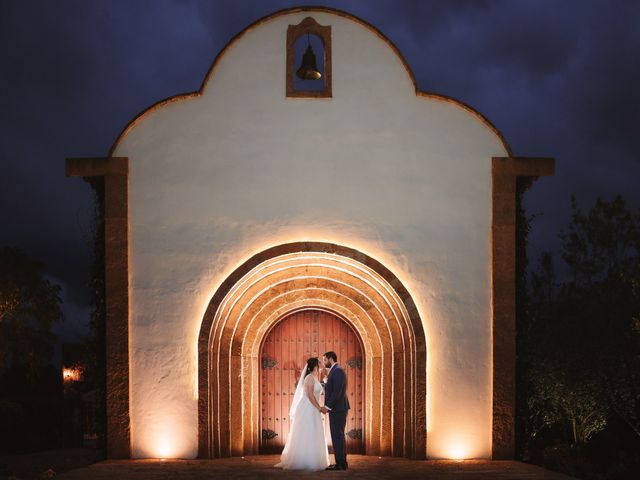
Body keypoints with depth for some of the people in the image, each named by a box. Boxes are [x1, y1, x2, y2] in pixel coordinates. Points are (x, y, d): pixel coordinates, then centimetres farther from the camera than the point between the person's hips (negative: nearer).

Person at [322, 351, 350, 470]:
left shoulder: (338, 371, -14)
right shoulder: (335, 371, 19)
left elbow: (337, 391, -21)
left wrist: (327, 406, -20)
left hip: (338, 408, -11)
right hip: (336, 409, 11)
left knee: (337, 436, -8)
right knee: (338, 436, 13)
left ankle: (340, 464, -7)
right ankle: (342, 462, 18)